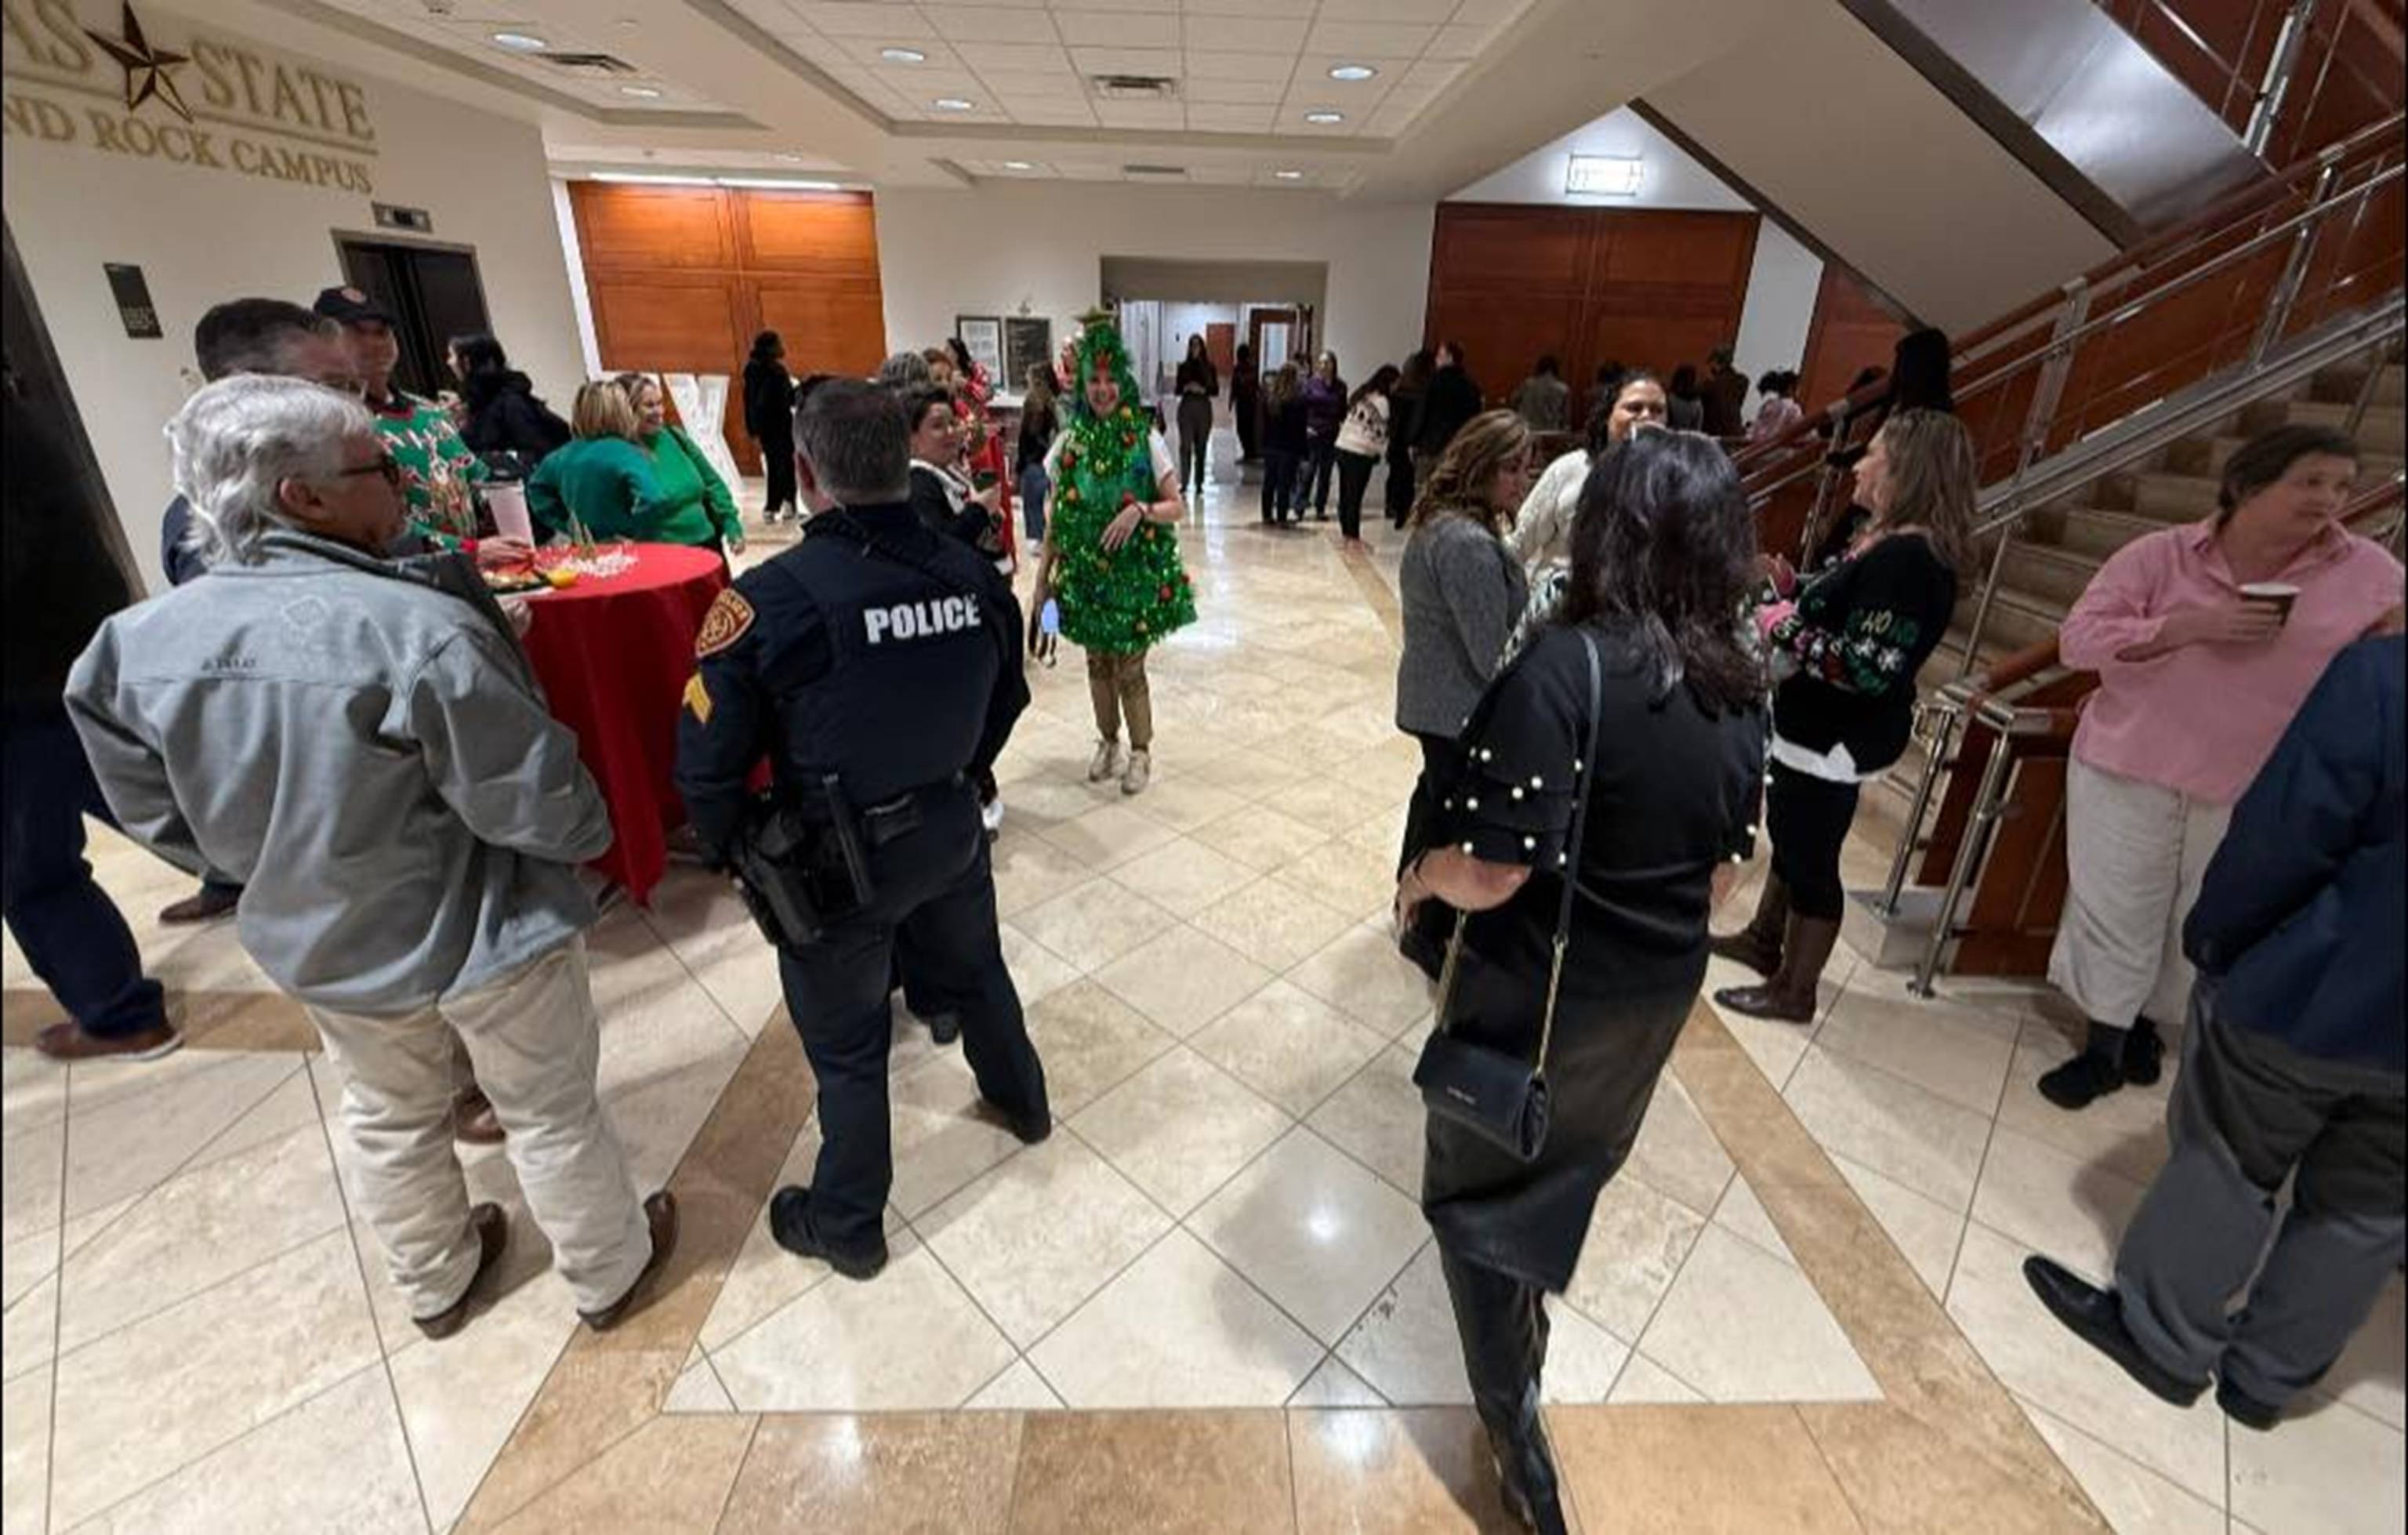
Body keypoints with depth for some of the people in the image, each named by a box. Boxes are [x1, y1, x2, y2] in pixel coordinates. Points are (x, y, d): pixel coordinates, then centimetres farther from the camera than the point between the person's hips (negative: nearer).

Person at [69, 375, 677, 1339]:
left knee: (389, 1120, 28)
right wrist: (589, 831, -4)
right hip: (484, 934, -5)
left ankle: (435, 1285, 51)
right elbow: (540, 808, -26)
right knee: (551, 1114, 17)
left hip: (315, 945, 6)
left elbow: (163, 819, 2)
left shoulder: (134, 645, -9)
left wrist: (286, 865, 18)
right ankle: (610, 1272, 39)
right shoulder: (418, 629, -30)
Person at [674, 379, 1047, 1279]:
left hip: (836, 863, -4)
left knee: (847, 1046, 15)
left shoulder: (767, 600, -24)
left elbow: (708, 765, -17)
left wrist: (739, 854, 3)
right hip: (952, 833, 4)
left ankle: (847, 1227, 38)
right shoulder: (973, 577, -10)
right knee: (975, 974, 28)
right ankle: (1023, 1104, 54)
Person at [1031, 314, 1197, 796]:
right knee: (1097, 662, 13)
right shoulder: (1070, 441, 1)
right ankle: (1108, 743, 33)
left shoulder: (1147, 440, -7)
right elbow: (1057, 518, 5)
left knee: (1129, 668, 1)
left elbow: (1177, 508, -4)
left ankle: (1141, 752, 21)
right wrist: (1042, 578, 4)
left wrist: (1141, 510, -24)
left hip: (1135, 572, -3)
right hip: (1084, 571, 3)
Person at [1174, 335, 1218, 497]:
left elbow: (1216, 391, 2)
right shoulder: (1184, 367, 7)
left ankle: (1199, 484, 10)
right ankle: (1184, 483, -10)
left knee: (1201, 447, 3)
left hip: (1203, 409, 0)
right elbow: (1178, 390, 7)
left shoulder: (1209, 368, 4)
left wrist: (1202, 390, -14)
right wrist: (1186, 388, -12)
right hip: (1186, 408, 0)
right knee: (1185, 446, -9)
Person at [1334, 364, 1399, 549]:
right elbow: (1381, 431, -10)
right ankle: (1353, 537, 1)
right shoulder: (1382, 401, -9)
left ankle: (1345, 531, 23)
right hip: (1362, 453, -7)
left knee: (1345, 492, 13)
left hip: (1343, 447, 7)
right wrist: (1382, 450, 1)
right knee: (1355, 495, -3)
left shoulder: (1360, 395, 14)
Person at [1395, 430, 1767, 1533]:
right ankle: (1527, 1330, 56)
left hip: (1536, 993, -7)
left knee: (1480, 1192, 18)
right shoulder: (1741, 689, -4)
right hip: (1658, 993, 7)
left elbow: (1493, 872, -29)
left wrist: (1421, 876, -8)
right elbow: (1721, 872, 4)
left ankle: (1516, 1431, 25)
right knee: (1564, 1176, 30)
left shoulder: (1562, 669, -28)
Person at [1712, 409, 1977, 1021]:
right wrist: (1795, 590, 7)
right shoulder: (1891, 544, 9)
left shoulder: (1908, 557, -23)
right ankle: (1763, 940, 41)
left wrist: (1788, 628, -22)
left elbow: (1870, 669, -29)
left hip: (1840, 739, -10)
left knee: (1810, 859, 2)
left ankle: (1794, 992, 17)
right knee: (1789, 836, 22)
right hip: (1818, 727, 10)